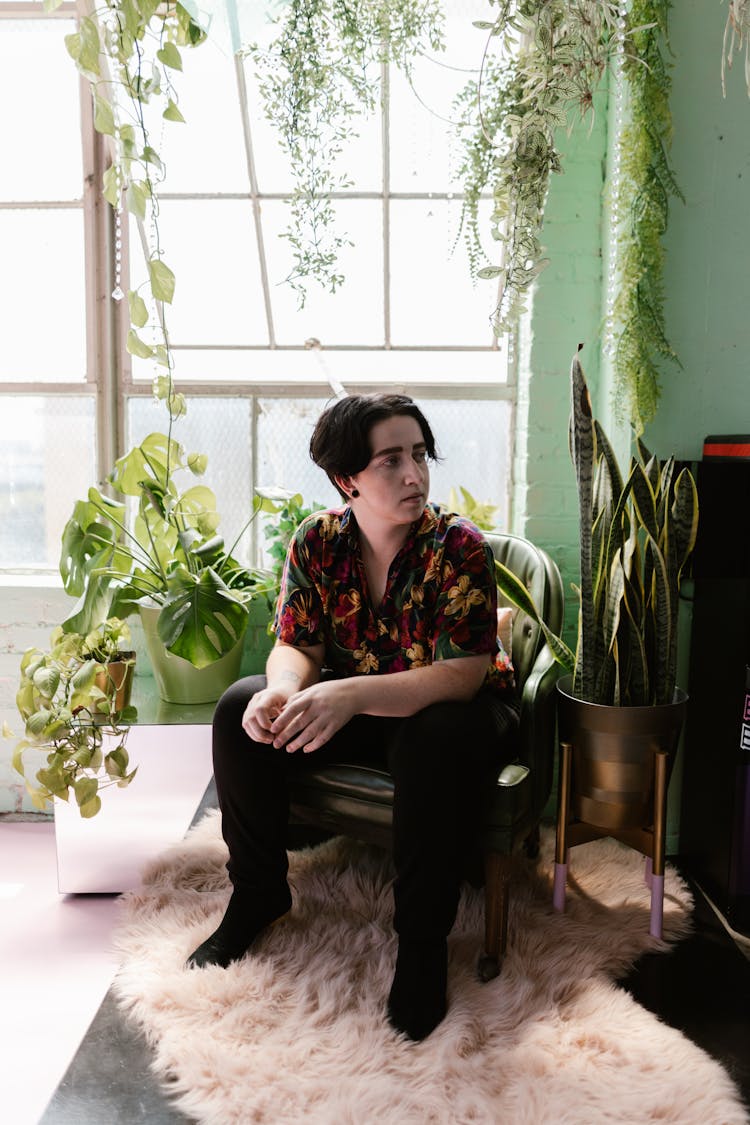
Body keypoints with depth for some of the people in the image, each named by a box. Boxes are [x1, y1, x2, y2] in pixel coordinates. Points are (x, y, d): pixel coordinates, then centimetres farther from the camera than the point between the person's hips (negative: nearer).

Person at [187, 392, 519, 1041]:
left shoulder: (458, 546, -23)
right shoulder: (318, 540, -9)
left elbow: (461, 675, -30)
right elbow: (298, 646, -9)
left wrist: (350, 695, -45)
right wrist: (282, 691, -35)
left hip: (448, 707, -4)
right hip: (351, 706, 4)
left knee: (436, 743, -38)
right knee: (241, 710, -15)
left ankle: (423, 942, -18)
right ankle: (257, 894, 4)